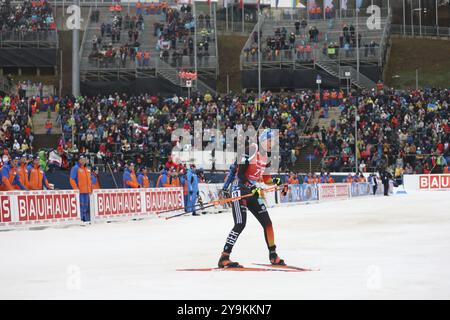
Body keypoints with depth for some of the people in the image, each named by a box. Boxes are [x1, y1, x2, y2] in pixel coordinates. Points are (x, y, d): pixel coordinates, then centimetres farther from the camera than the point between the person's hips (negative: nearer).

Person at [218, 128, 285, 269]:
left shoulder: (265, 158, 14)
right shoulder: (251, 151, -12)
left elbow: (266, 178, 21)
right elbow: (240, 173, -17)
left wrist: (274, 181, 1)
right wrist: (250, 188, -25)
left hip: (252, 192, 9)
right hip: (240, 190, -8)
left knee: (267, 223, 6)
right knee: (240, 224, -20)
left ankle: (273, 255, 19)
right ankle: (224, 258, -21)